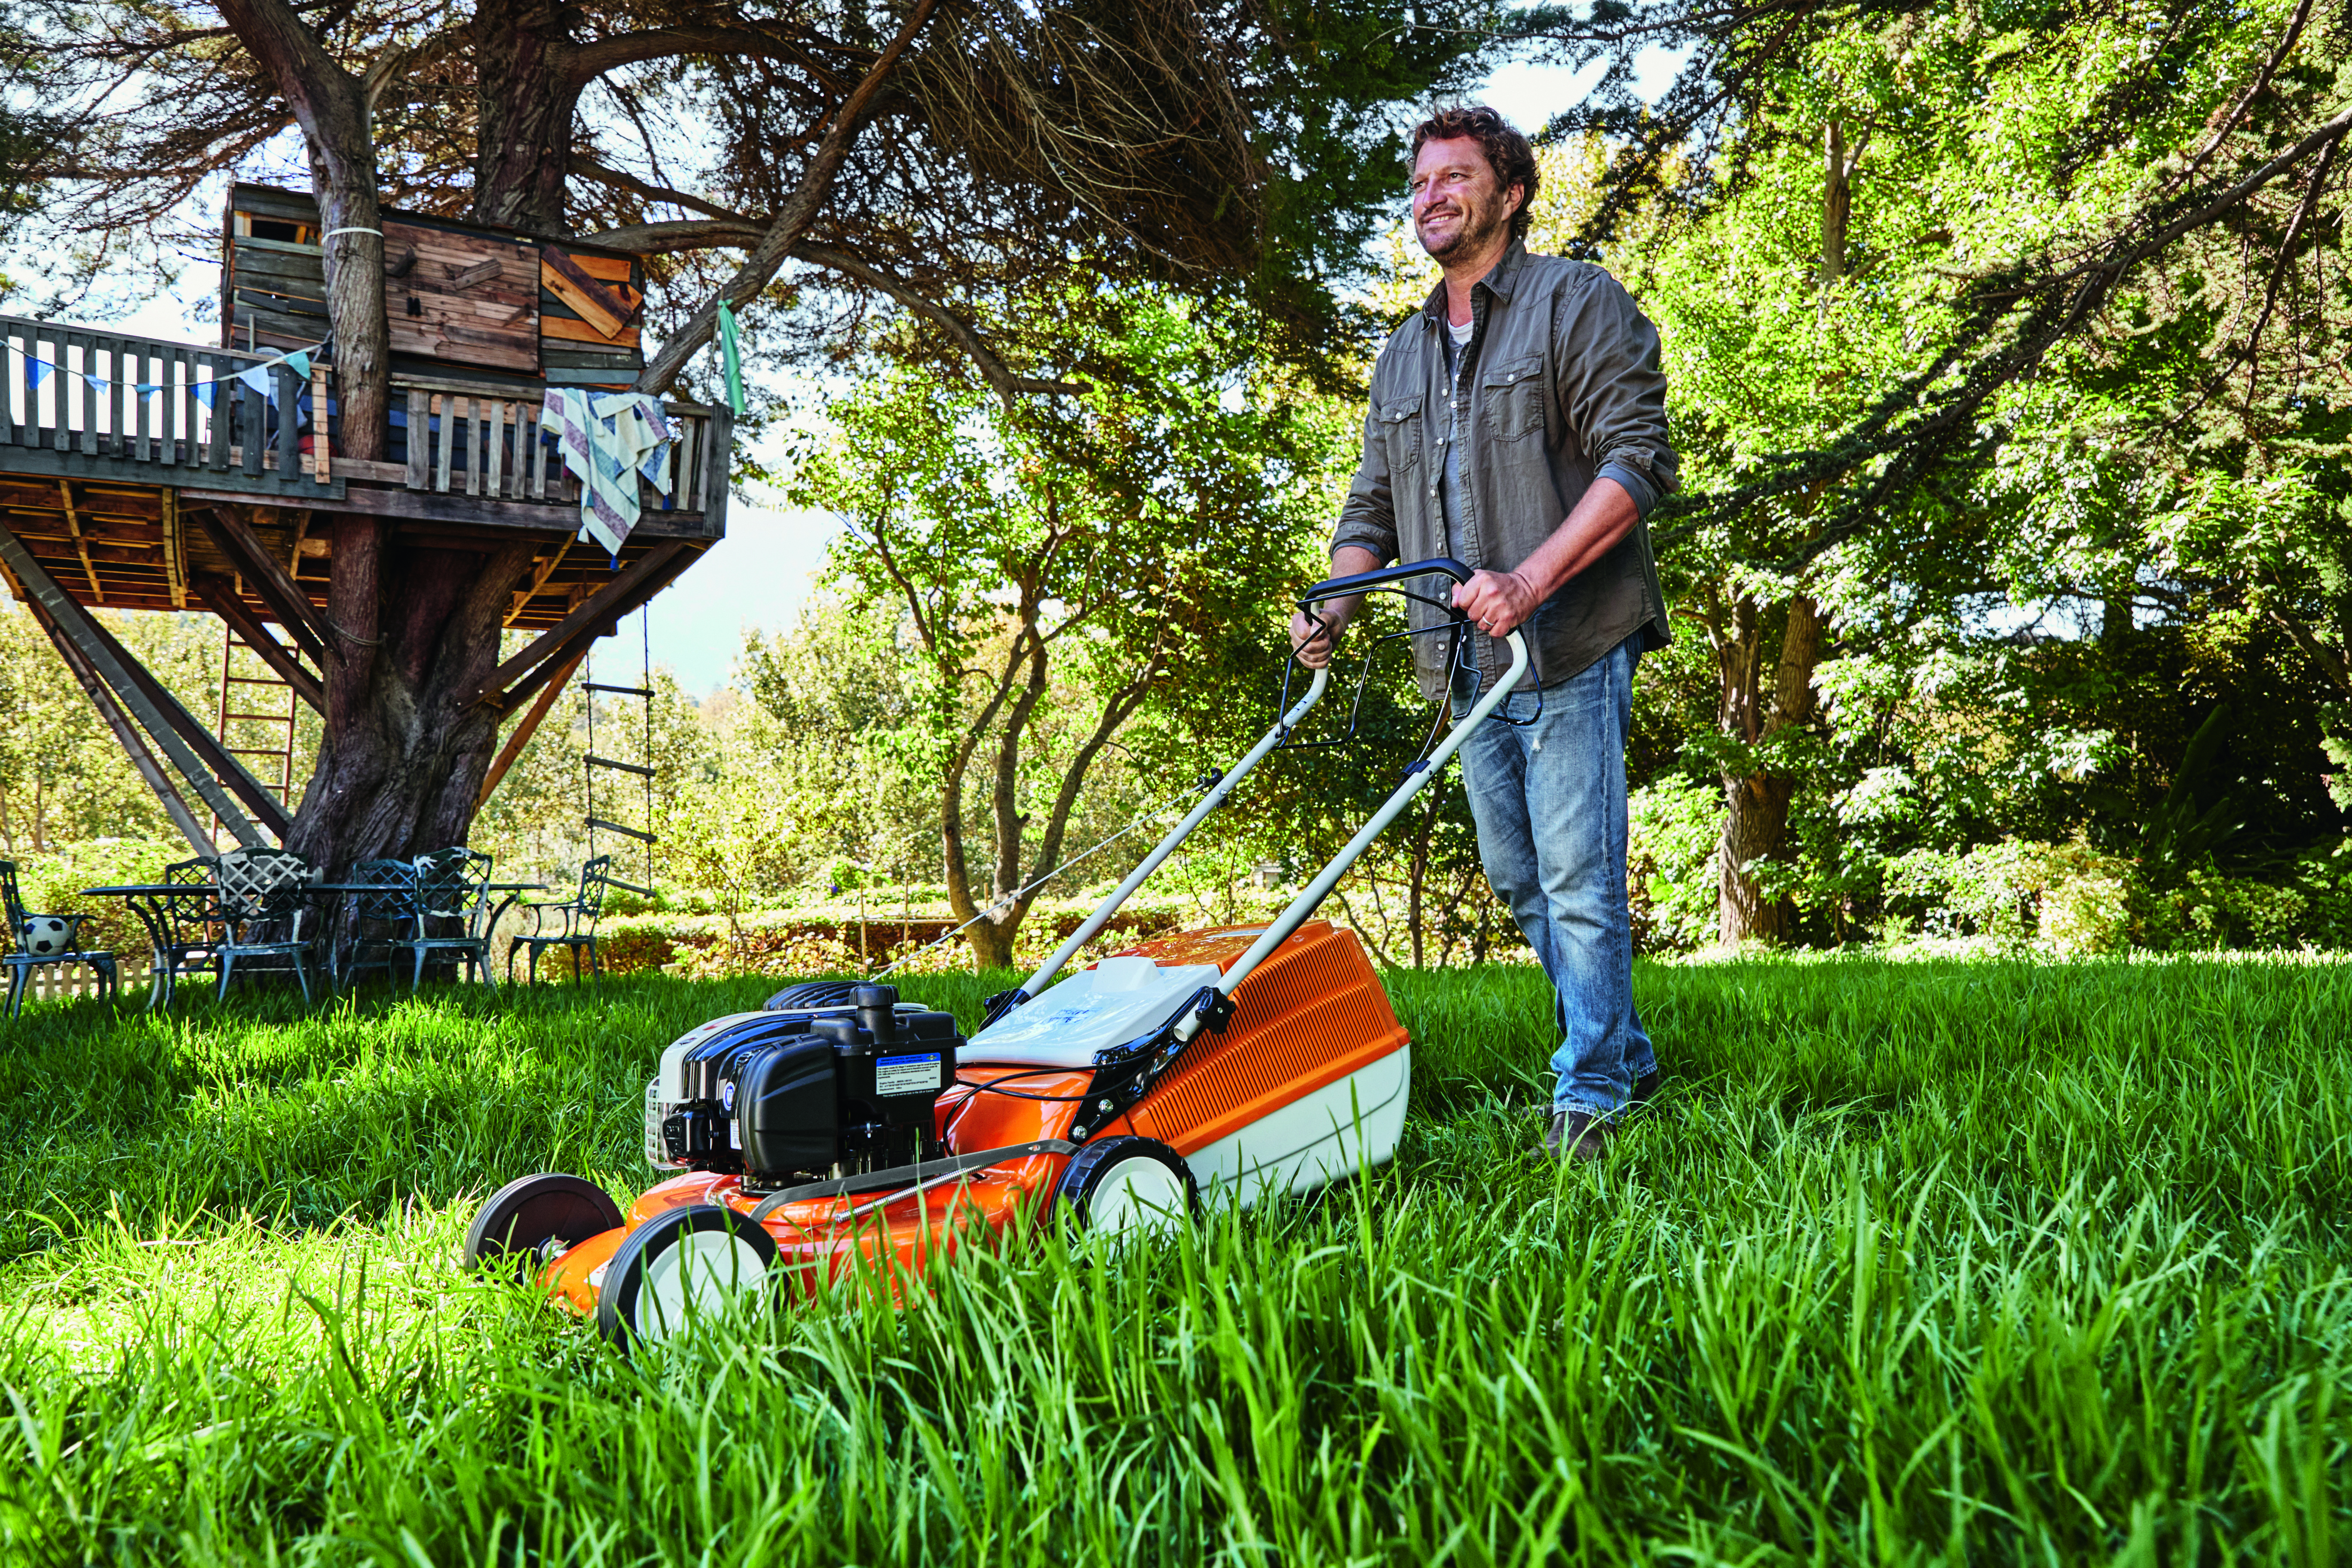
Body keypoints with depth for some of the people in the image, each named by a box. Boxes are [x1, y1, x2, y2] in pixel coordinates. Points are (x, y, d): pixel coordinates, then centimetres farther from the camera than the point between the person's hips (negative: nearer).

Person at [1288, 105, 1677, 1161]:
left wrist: (1530, 579, -23)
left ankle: (1589, 1095, 5)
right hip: (1468, 662, 7)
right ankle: (1625, 1057, 26)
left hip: (1569, 647, -7)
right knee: (1517, 878, 12)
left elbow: (1638, 457, -11)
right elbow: (1372, 509, 20)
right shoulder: (1403, 356, 20)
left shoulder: (1578, 303, 0)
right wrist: (1332, 610, 1)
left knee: (1577, 876, -6)